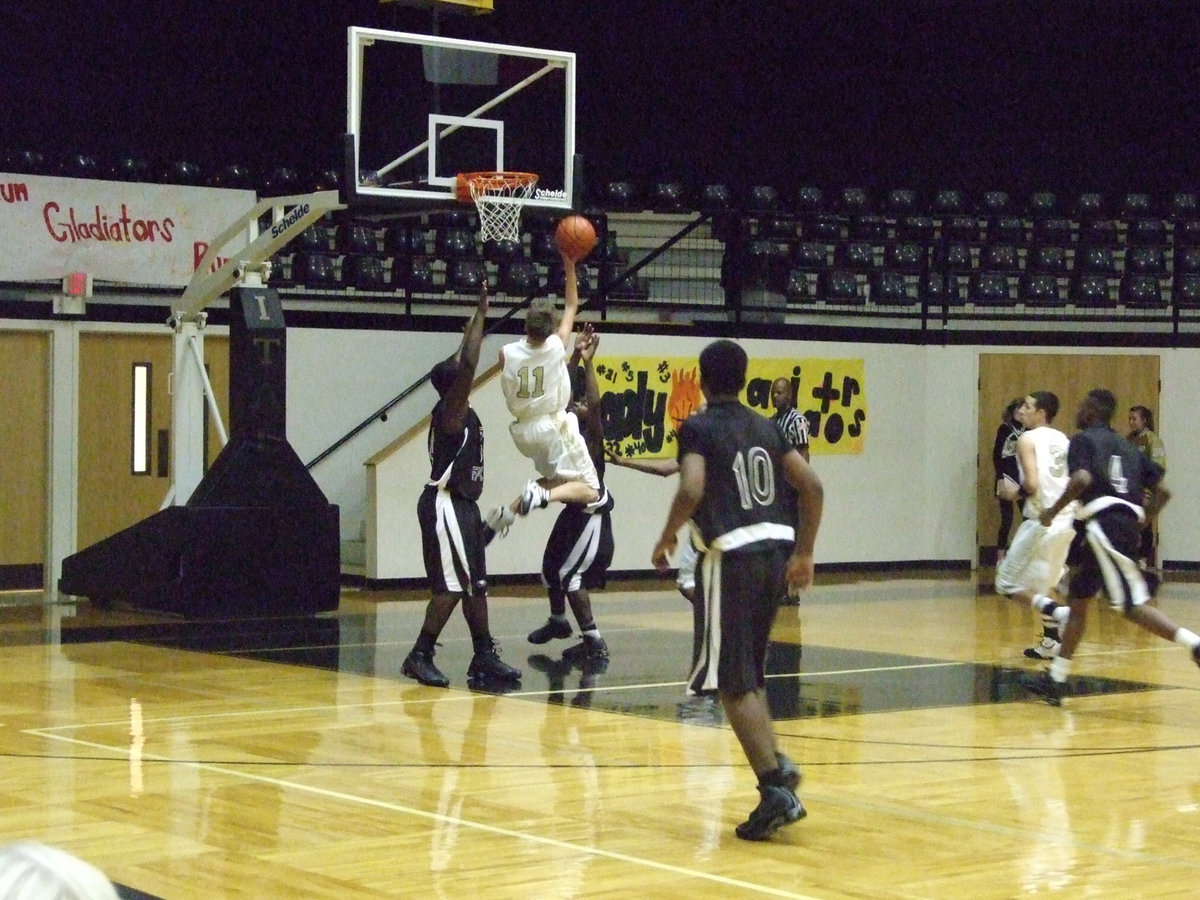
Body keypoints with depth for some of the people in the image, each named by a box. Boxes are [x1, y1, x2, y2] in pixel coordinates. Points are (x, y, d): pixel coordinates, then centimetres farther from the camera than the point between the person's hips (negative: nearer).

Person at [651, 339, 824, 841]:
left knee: (732, 681, -3)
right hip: (776, 550, 7)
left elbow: (692, 490, -19)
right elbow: (812, 487, 11)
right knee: (749, 673, 23)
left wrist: (666, 539, -3)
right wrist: (804, 553, 18)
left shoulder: (698, 428, -3)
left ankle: (776, 792, -10)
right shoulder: (766, 427, 15)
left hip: (732, 555, -7)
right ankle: (776, 763, 10)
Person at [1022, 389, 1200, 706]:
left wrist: (1053, 511, -5)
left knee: (1132, 605, -15)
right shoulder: (1127, 447, 24)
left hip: (1105, 523, -8)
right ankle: (1055, 681, 19)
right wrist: (1140, 518, 27)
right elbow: (1162, 491, 18)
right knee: (1077, 598, 15)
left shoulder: (1083, 440, 3)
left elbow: (1082, 479, -17)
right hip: (1129, 522, 8)